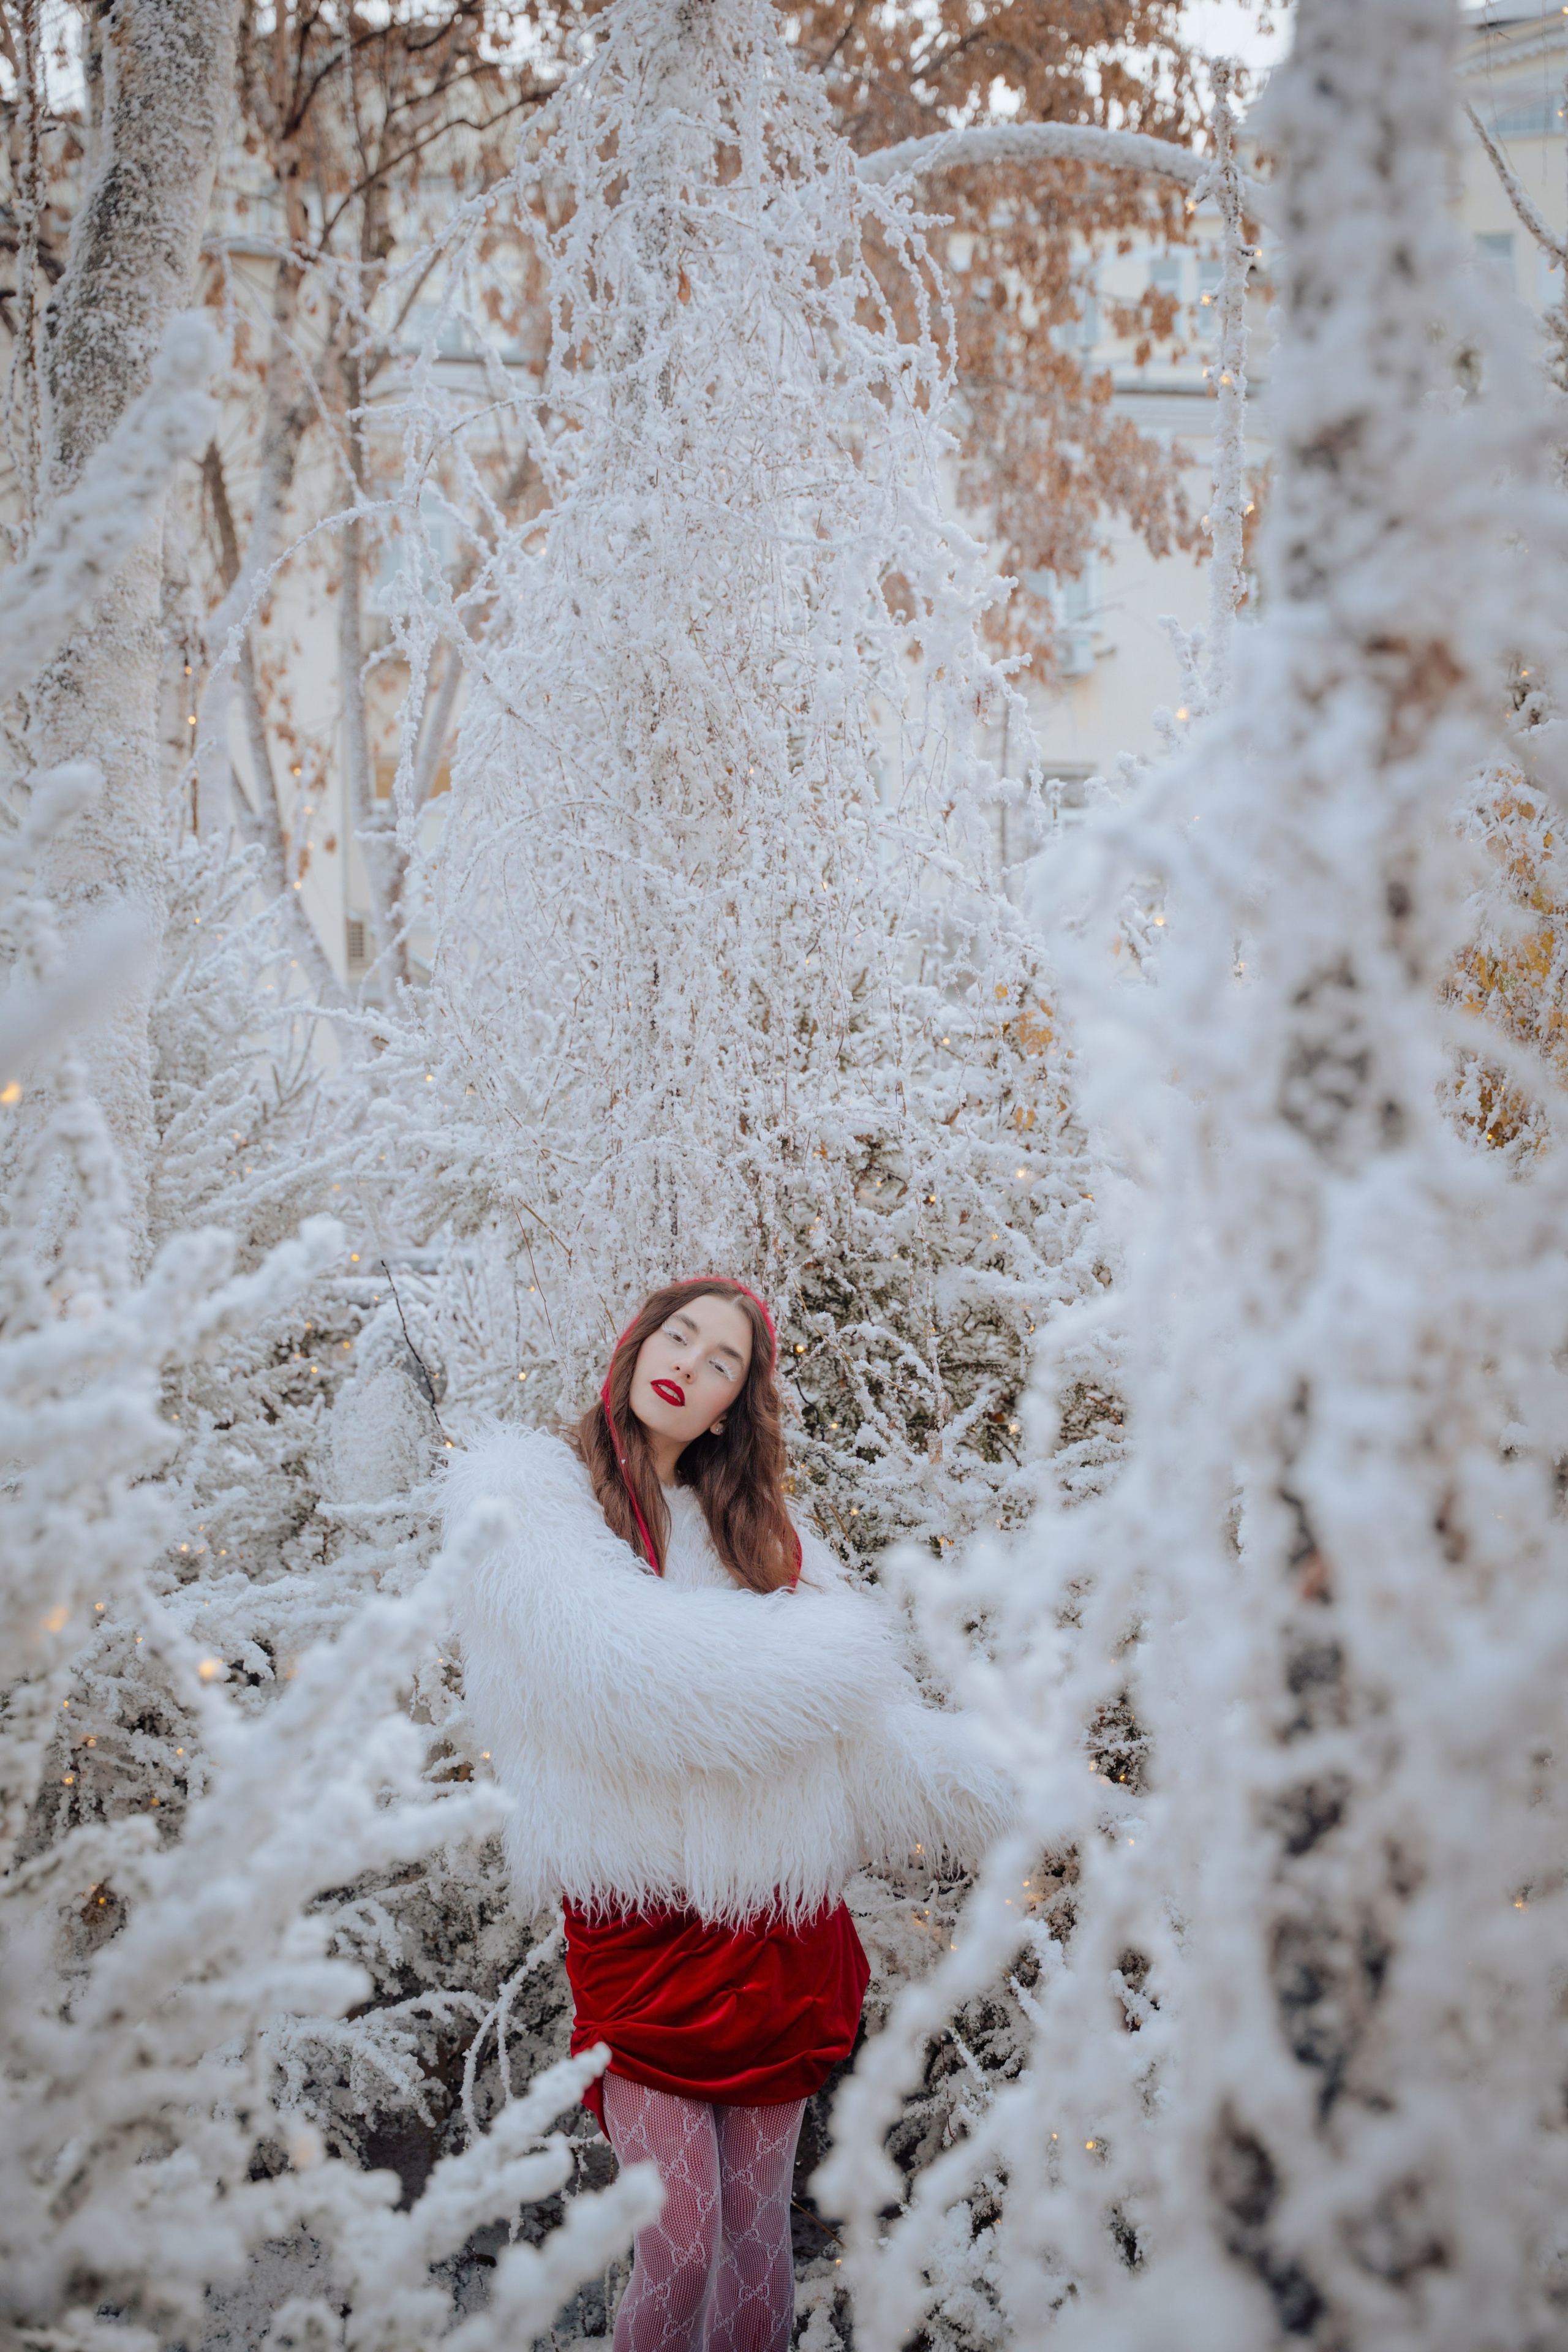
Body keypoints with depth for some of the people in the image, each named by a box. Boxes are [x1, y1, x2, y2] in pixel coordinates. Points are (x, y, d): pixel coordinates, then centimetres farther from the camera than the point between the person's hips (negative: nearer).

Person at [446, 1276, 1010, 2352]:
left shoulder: (758, 1533, 14)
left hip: (777, 1928, 4)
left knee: (758, 2232, 8)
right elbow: (616, 1660, -17)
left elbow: (867, 1718, 13)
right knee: (680, 2244, -7)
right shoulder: (528, 1492, -1)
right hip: (640, 1929, -4)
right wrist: (830, 1652, -7)